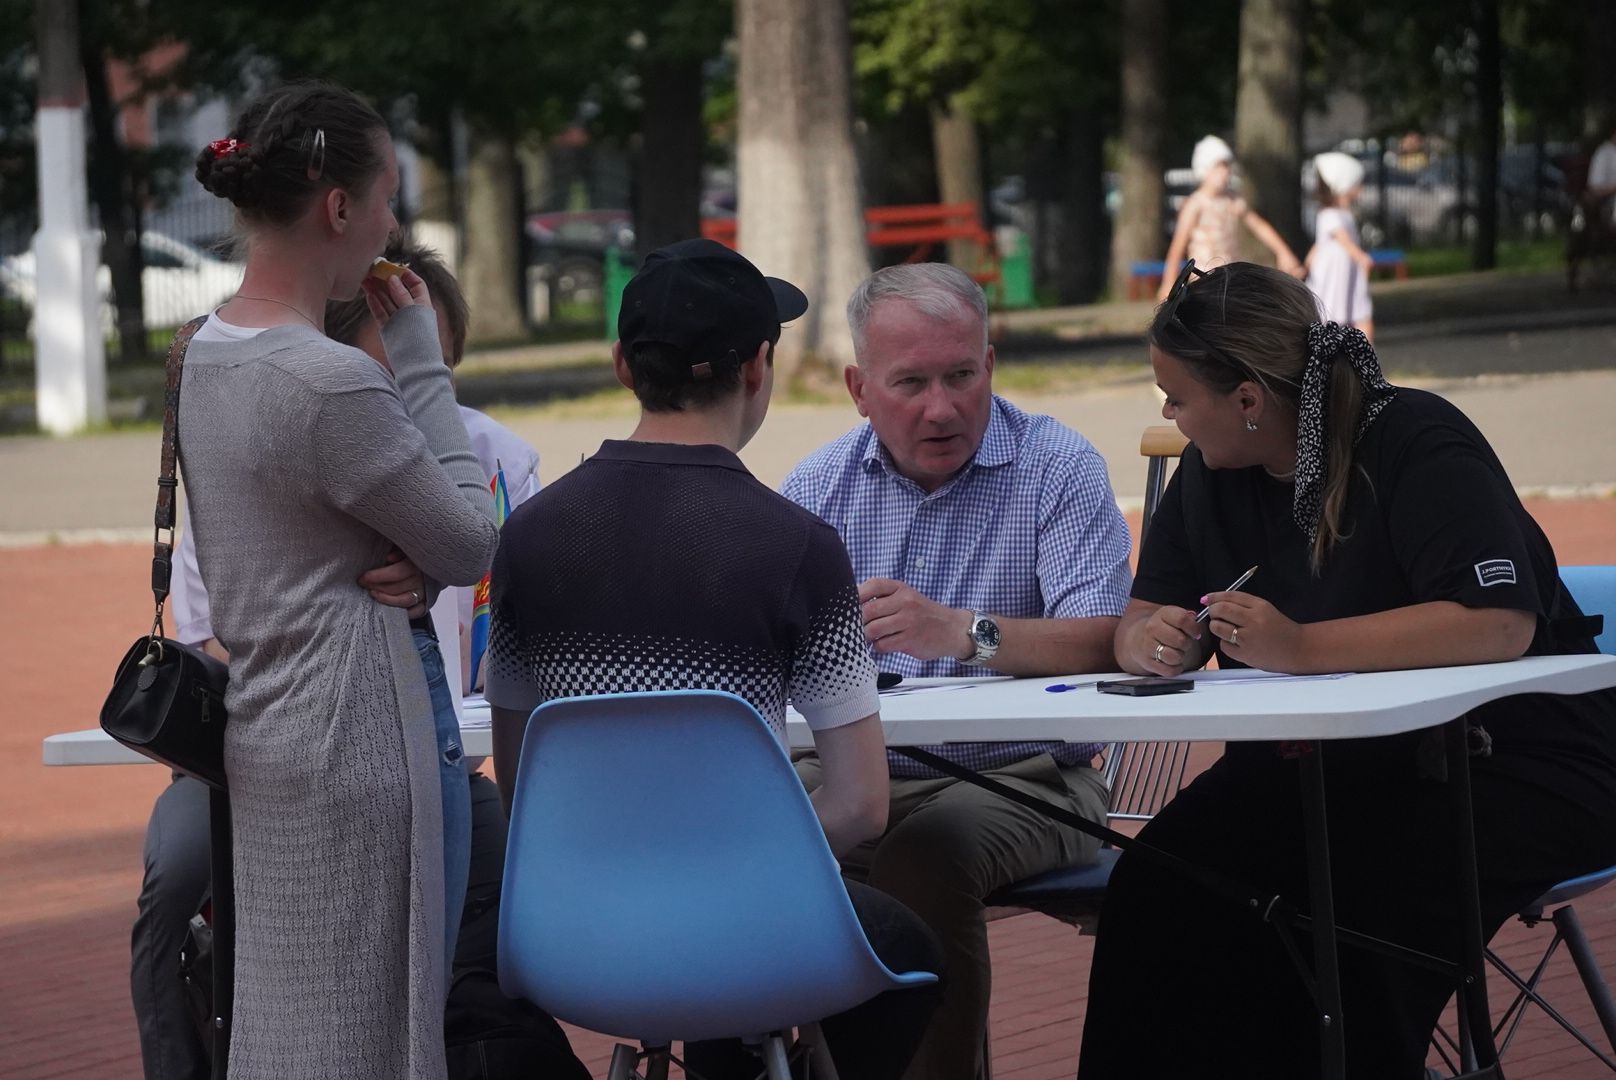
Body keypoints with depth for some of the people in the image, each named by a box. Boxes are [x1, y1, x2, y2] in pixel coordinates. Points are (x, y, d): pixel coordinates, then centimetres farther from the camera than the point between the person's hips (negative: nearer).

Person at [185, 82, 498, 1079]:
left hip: (267, 728, 9)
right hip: (360, 741, -9)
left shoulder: (208, 354, 7)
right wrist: (422, 365, -4)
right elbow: (473, 547, -9)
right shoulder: (329, 382, -21)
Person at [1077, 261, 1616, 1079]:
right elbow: (1142, 625, 6)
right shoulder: (1212, 476, 7)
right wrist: (1153, 643, -20)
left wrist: (1303, 648, -33)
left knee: (1360, 901, -33)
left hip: (1505, 760, -6)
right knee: (1158, 883, -20)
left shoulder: (1414, 444, -16)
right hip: (1333, 766, 6)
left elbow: (1499, 624, -28)